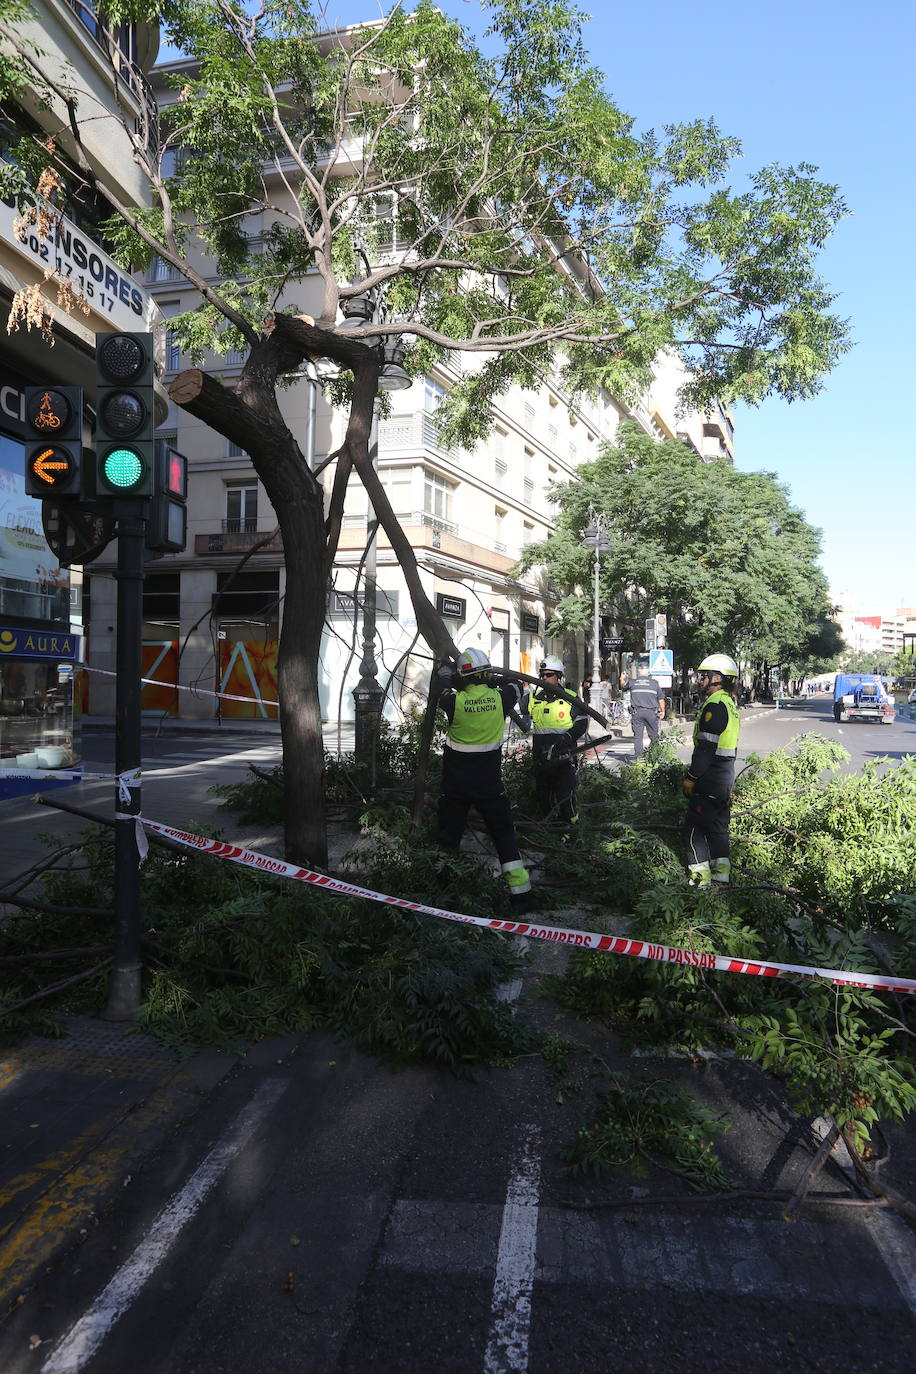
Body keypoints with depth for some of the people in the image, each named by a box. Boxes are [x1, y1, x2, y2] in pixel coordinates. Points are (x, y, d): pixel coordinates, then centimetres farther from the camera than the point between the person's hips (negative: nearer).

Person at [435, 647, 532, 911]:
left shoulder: (454, 701, -15)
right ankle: (520, 891, 7)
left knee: (449, 836, 12)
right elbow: (515, 690, 14)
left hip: (455, 784, -1)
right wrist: (492, 681, 25)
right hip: (490, 783, 1)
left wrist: (445, 674, 27)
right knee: (504, 834, 9)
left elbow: (440, 696, 10)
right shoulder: (499, 698, -10)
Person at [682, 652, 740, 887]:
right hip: (726, 778, 10)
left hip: (709, 777, -10)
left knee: (695, 825, -4)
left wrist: (691, 777, -18)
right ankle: (722, 870, 20)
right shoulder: (730, 704, 16)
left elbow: (706, 747, -22)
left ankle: (700, 876, -3)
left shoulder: (715, 705, -17)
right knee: (718, 824, 15)